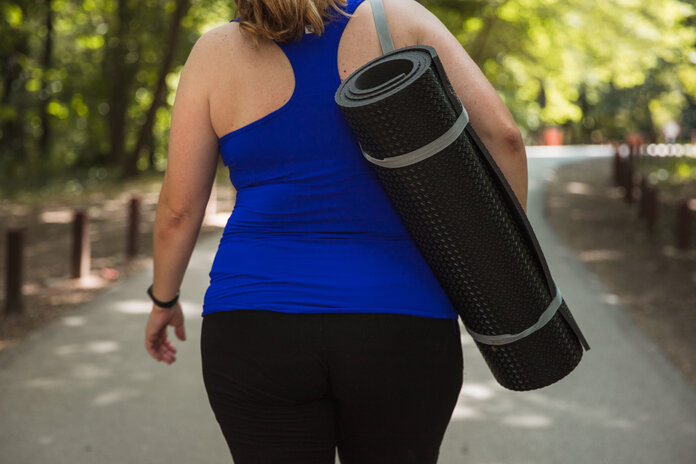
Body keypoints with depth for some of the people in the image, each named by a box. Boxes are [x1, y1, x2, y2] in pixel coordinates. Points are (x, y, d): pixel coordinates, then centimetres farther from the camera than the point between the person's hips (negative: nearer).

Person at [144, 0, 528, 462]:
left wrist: (164, 300, 20)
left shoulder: (216, 53, 1)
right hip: (397, 337, 0)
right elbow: (501, 132, -8)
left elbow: (178, 206, 2)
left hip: (261, 337, 0)